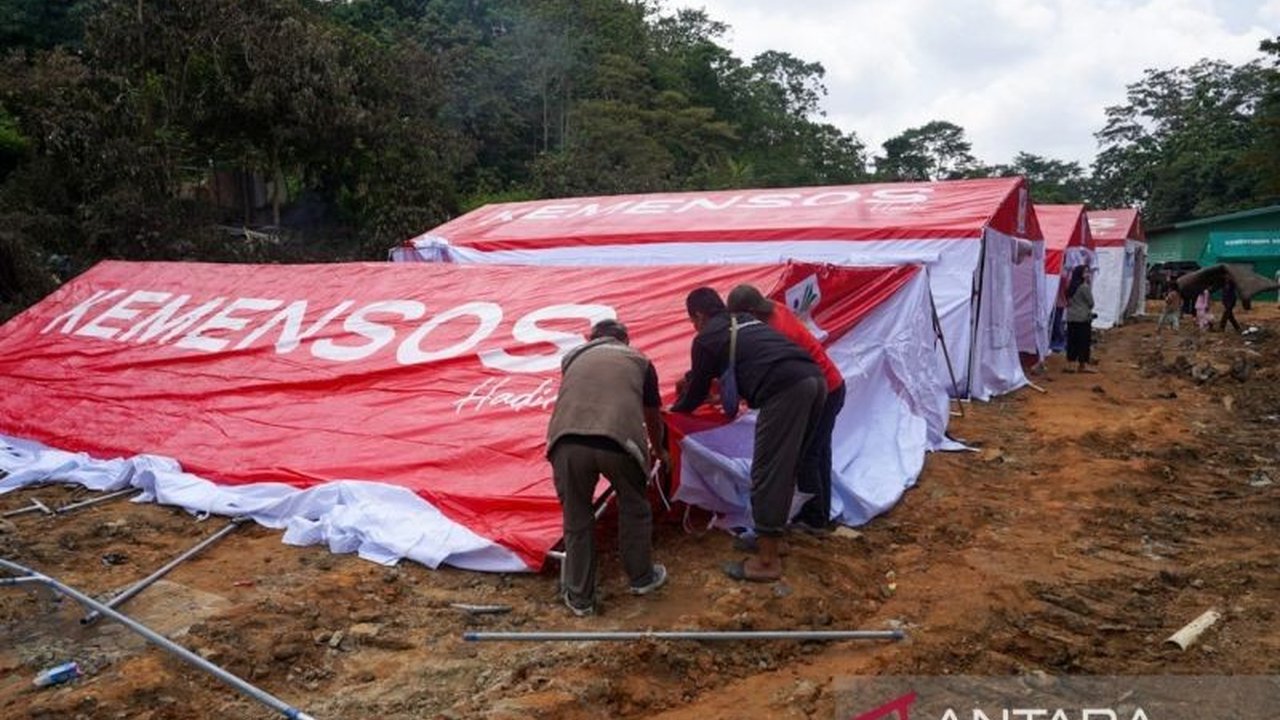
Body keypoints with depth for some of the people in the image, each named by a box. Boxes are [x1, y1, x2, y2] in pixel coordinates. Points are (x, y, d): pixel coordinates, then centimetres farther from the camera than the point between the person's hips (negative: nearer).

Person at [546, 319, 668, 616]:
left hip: (567, 441, 1)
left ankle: (579, 597, 30)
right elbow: (653, 416, 41)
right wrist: (658, 450, 62)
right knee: (634, 508, 25)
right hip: (617, 440, -1)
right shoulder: (638, 359, 28)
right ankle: (642, 577, 42)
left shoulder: (572, 357, 31)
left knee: (576, 519, 20)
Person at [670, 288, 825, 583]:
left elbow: (697, 392, 21)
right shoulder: (748, 321, 31)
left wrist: (675, 409, 41)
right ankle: (771, 536, 33)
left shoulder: (706, 339, 10)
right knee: (783, 466, 20)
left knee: (768, 472, 0)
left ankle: (766, 561, 6)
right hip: (814, 379, 8)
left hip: (785, 390, -8)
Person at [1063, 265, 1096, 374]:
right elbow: (1090, 302, -6)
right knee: (1084, 341, 1)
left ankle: (1069, 364, 11)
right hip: (1083, 318, -7)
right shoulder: (1085, 287, -12)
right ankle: (1083, 365, 5)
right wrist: (1089, 310, 13)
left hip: (1071, 318, 7)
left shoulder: (1071, 286, 10)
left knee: (1072, 341, 9)